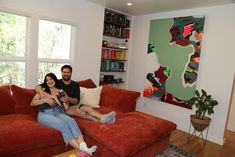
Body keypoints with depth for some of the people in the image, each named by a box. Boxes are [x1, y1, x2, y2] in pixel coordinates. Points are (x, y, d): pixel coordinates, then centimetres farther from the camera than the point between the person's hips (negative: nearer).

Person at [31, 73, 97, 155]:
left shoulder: (61, 92, 19)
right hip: (44, 114, -2)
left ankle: (84, 147, -48)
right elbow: (32, 103, 8)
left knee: (71, 121, -32)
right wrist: (45, 100, -6)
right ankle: (80, 150, -40)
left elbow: (66, 107, 20)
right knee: (63, 124, -33)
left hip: (58, 113, 2)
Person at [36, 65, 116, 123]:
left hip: (72, 106, 3)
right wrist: (41, 91, -28)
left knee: (87, 107, -27)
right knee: (77, 111, -32)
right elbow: (38, 87, -3)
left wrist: (68, 98, -23)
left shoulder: (75, 85, 8)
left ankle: (103, 117, -48)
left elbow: (76, 100, 0)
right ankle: (99, 120, -47)